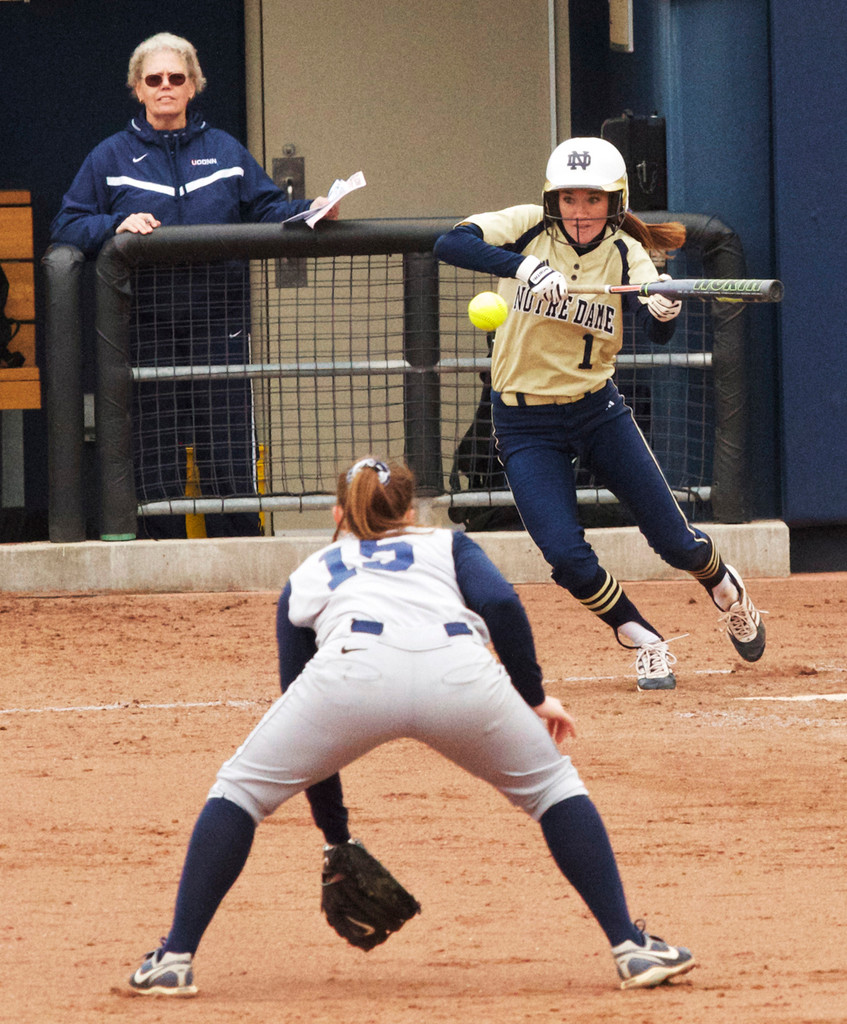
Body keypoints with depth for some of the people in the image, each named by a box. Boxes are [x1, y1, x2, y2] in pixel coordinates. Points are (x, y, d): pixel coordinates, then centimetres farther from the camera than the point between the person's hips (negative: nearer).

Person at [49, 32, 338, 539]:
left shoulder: (225, 151, 12)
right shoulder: (111, 158, 8)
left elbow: (267, 208, 11)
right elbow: (67, 227, 4)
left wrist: (310, 211, -8)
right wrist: (116, 226, -14)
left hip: (219, 326, 1)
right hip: (147, 334, -1)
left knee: (229, 459, -3)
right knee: (156, 465, 0)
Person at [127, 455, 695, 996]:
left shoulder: (308, 574, 38)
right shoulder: (448, 544, 37)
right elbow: (501, 604, 12)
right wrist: (533, 696, 21)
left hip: (352, 670, 0)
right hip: (460, 674, 0)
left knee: (241, 788, 22)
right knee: (552, 784, 25)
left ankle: (175, 959, 14)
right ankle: (630, 947, 16)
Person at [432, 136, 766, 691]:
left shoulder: (624, 253, -7)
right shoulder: (528, 227, -10)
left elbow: (657, 332, -22)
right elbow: (451, 244, -26)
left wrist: (664, 311, -46)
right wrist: (525, 266, -40)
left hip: (598, 410, 1)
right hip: (525, 425, -1)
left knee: (677, 543, 3)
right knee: (569, 559, -13)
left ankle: (727, 590, 39)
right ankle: (646, 645, 12)